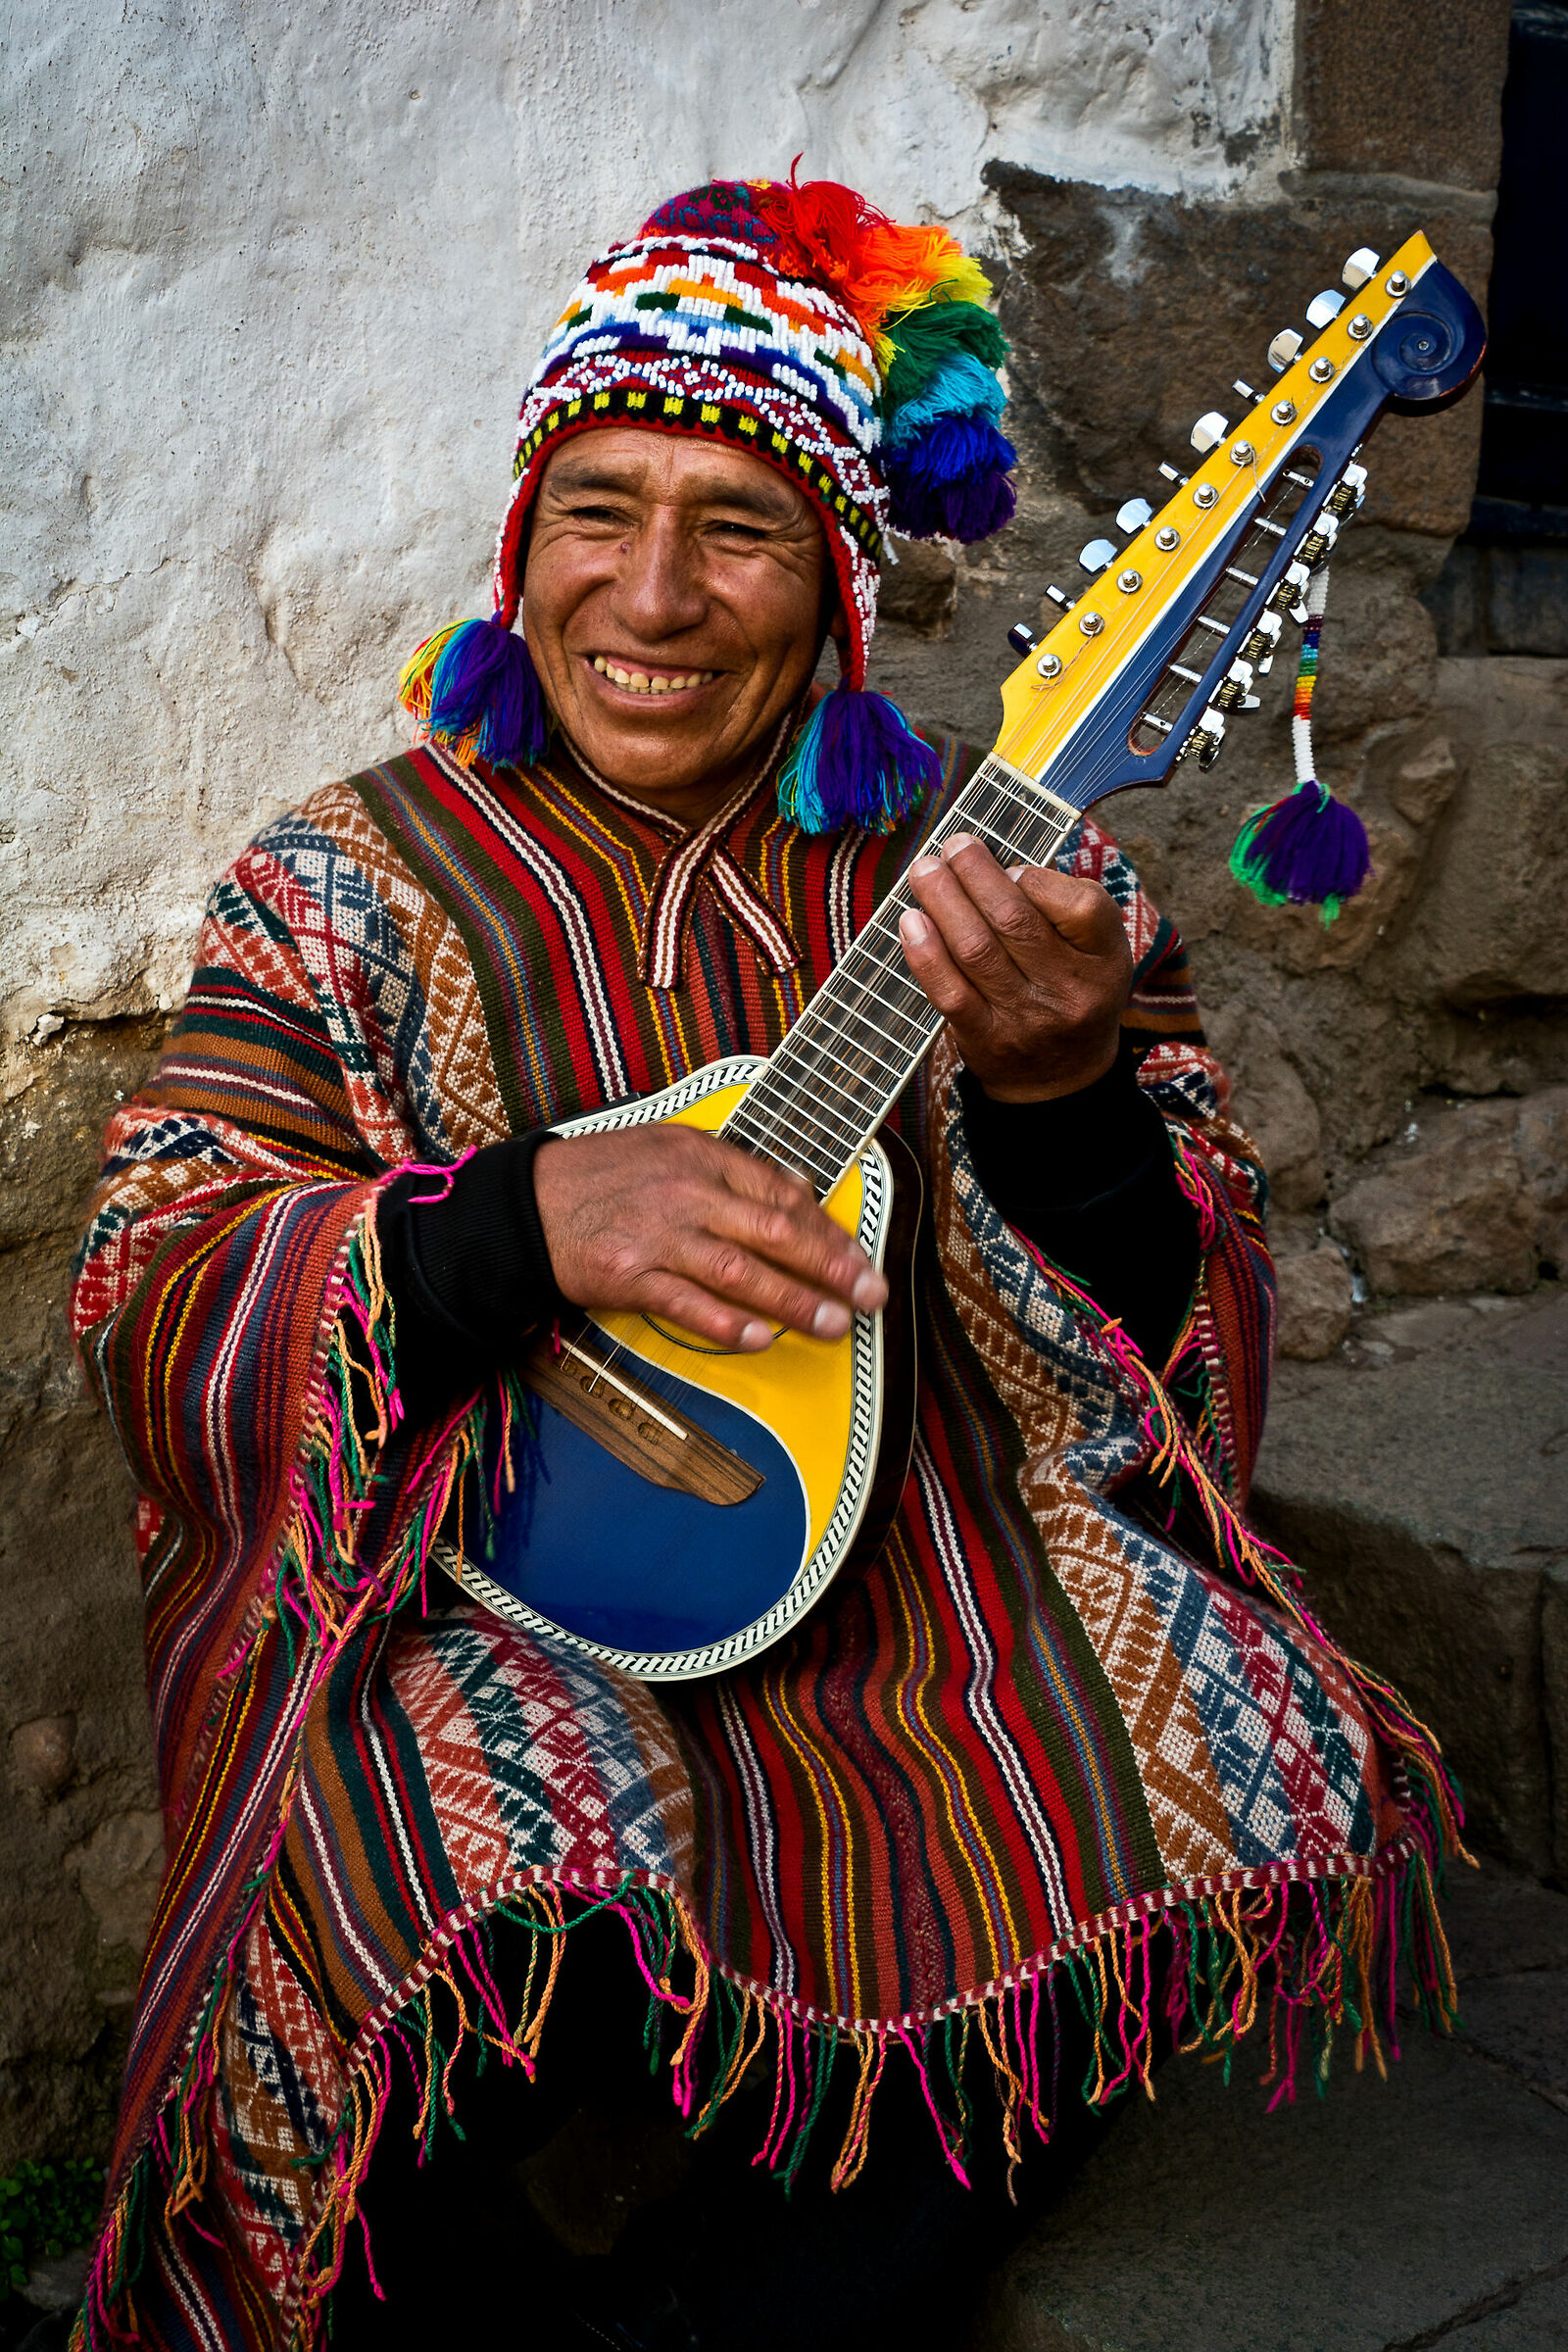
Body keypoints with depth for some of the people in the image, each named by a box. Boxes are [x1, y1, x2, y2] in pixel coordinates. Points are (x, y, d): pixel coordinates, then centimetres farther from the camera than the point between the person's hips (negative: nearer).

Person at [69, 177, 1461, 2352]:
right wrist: (525, 1219, -23)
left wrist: (1059, 1092, -22)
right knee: (528, 1884, -31)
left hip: (919, 1555, 3)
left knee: (1262, 1786, -19)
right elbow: (149, 1318, -6)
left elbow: (1178, 1366, 0)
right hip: (483, 1583, -2)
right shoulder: (358, 886, 0)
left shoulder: (997, 867, 2)